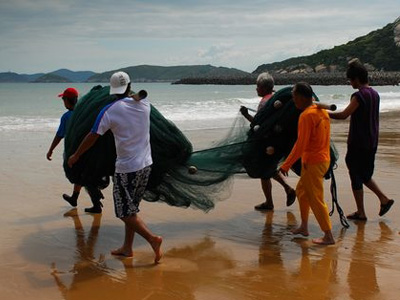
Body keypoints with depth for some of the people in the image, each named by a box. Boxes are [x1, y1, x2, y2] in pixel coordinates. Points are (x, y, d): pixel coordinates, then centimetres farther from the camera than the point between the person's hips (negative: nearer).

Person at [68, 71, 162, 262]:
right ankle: (127, 247, 21)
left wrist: (75, 156, 8)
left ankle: (152, 238, -9)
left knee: (125, 212, 2)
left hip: (126, 168, -6)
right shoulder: (144, 104, 0)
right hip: (146, 164, 6)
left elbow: (92, 137, -5)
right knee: (131, 208, 16)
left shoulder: (109, 111, -11)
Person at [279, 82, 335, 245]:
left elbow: (300, 145, -21)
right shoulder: (321, 111, 7)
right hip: (323, 158, 9)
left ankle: (328, 236, 5)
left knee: (316, 199, -1)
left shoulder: (306, 116, -20)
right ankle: (304, 227, 28)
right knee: (301, 190, 21)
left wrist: (286, 165, -15)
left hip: (313, 163, -9)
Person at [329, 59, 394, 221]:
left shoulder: (360, 95, -18)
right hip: (371, 143, 9)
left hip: (358, 144, -9)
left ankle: (361, 212, 8)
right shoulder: (374, 94, 10)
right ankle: (384, 199, 15)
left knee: (356, 177, 2)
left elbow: (344, 115, -26)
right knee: (365, 175, 22)